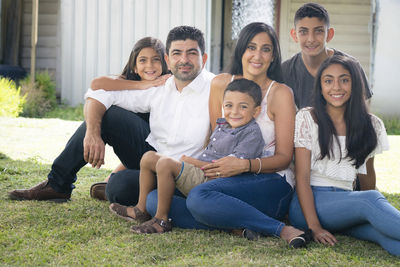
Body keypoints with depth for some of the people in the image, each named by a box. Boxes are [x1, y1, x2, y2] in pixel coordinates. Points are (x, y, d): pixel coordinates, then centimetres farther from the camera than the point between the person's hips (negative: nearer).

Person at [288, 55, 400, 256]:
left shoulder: (371, 125, 10)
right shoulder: (307, 118, 0)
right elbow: (302, 176, -6)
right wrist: (315, 227, -16)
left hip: (346, 203, 4)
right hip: (309, 203, -4)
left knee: (382, 231, -33)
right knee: (371, 200, -33)